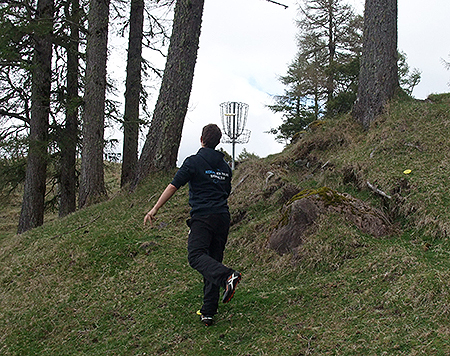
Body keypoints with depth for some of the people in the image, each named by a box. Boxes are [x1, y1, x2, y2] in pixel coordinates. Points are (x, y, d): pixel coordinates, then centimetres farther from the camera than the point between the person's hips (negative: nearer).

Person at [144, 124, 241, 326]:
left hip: (203, 217, -6)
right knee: (213, 260, 7)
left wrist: (155, 209, -1)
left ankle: (226, 276, -40)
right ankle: (208, 312, 6)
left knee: (196, 256, -16)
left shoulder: (194, 161, -2)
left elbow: (173, 186, -5)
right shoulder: (224, 166, 17)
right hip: (223, 218, 6)